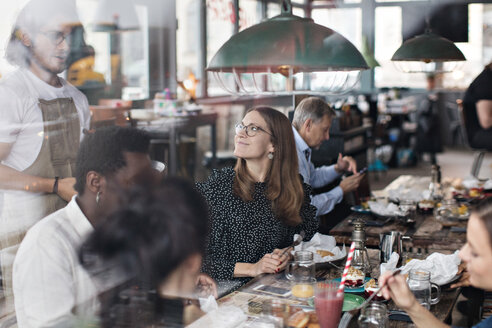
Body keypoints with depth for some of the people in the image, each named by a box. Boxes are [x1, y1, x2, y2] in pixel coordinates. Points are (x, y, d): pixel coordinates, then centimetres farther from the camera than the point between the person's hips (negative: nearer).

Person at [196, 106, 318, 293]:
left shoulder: (295, 189, 6)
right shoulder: (216, 185, -2)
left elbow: (309, 235, 20)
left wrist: (288, 255, -2)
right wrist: (251, 268, -13)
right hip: (225, 289, -1)